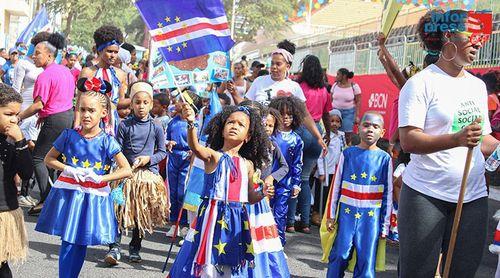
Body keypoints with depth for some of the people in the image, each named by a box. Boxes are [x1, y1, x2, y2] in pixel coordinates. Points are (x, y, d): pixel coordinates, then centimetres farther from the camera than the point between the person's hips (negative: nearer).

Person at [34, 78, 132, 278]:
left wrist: (101, 178, -15)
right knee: (68, 243, 1)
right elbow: (48, 159, 8)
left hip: (94, 197, -1)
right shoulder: (69, 135, -2)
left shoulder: (107, 141, -7)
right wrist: (68, 170, -8)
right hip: (69, 193, 1)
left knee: (81, 244, 6)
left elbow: (126, 170, -10)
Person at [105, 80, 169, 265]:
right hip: (127, 173, -1)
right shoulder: (125, 125, 0)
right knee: (120, 209, -7)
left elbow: (162, 152, 7)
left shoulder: (156, 128, 2)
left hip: (149, 174, 1)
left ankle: (135, 248, 24)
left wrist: (149, 159, -10)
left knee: (143, 213, 9)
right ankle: (115, 248, 0)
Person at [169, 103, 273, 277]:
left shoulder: (247, 164, 9)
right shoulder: (214, 156, -6)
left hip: (237, 220, 5)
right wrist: (191, 123, -46)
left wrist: (262, 193, -4)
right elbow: (195, 147, -29)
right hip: (213, 216, -4)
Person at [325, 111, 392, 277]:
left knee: (366, 260, 1)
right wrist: (331, 215, 6)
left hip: (371, 216, 0)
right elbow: (336, 186, 6)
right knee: (339, 255, -1)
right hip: (347, 213, 0)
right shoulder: (348, 154, 2)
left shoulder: (384, 158, 1)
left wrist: (385, 224, 3)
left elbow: (388, 193, 4)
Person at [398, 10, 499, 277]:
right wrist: (456, 139, -30)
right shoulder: (421, 83, -7)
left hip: (473, 197, 6)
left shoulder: (478, 86, 13)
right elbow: (408, 141, -17)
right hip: (425, 195, -6)